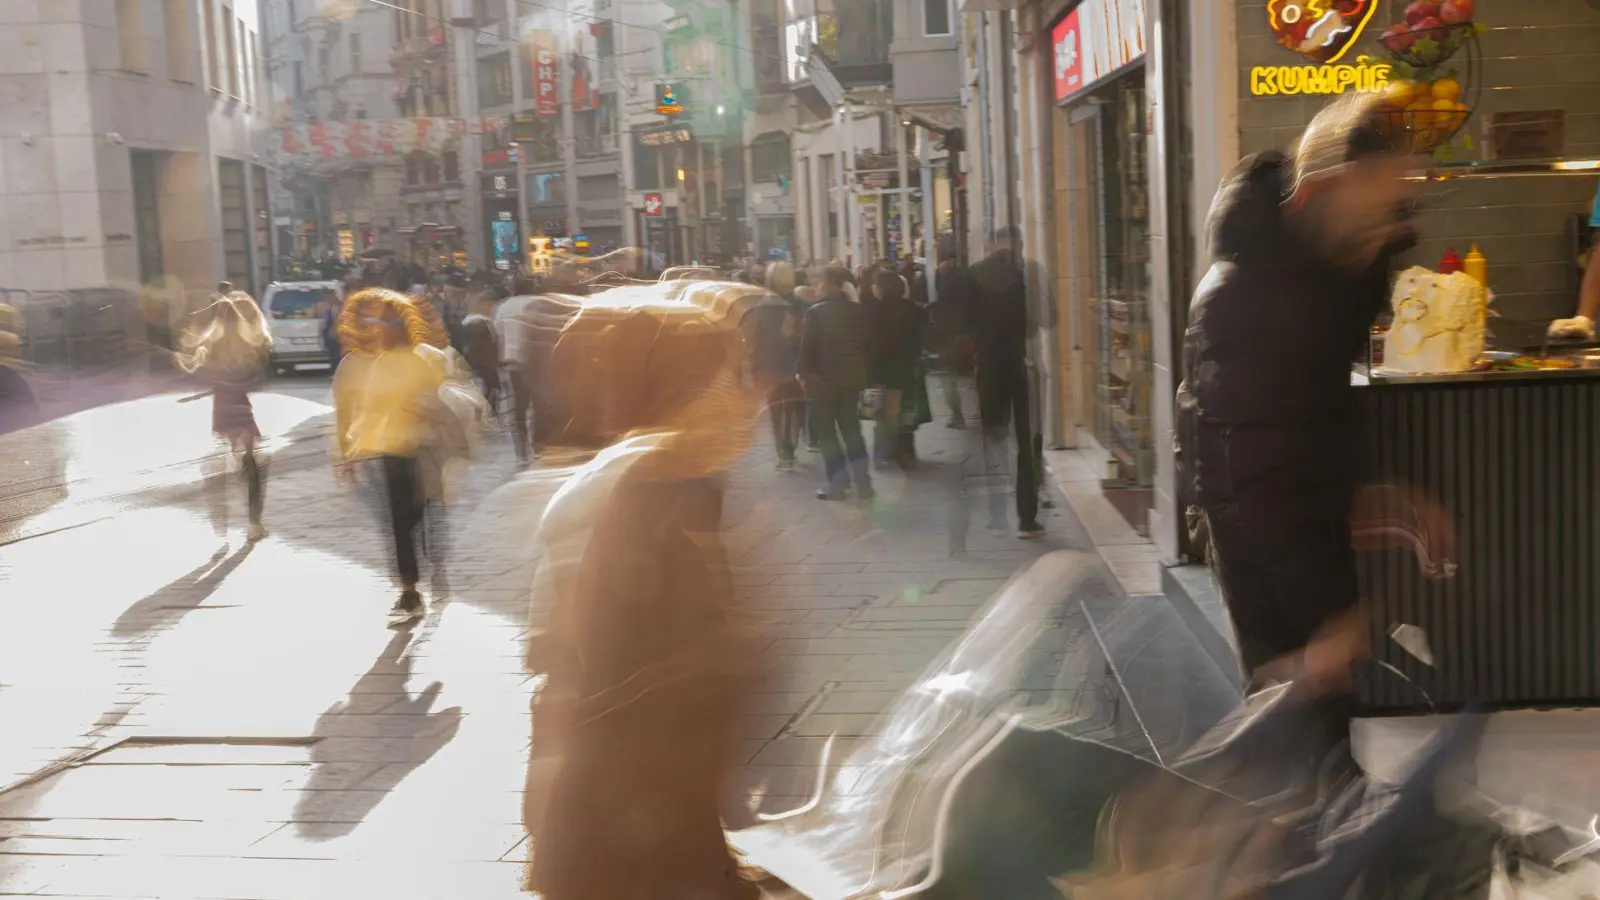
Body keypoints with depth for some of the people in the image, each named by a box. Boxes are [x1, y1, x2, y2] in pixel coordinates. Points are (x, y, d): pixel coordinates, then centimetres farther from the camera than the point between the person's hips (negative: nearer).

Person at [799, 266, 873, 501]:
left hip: (822, 379, -5)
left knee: (826, 432, 4)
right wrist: (862, 374, 16)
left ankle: (838, 484, 1)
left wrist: (804, 375, -2)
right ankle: (863, 482, 10)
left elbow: (807, 347, -14)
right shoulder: (858, 311, 1)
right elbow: (866, 343, 7)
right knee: (851, 429, 13)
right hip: (852, 378, 5)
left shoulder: (817, 312, -14)